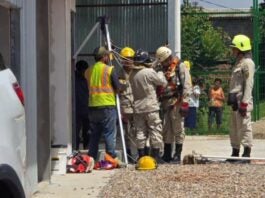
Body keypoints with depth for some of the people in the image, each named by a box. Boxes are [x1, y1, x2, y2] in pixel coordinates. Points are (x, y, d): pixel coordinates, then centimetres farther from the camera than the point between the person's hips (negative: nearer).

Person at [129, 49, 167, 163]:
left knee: (140, 132, 9)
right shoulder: (149, 72, -14)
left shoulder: (132, 74, 3)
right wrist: (160, 73, 16)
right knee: (155, 131, 1)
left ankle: (141, 156, 10)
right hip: (151, 107, -6)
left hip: (138, 108, 6)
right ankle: (155, 155, 1)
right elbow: (163, 82, -6)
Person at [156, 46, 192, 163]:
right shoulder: (164, 68, 19)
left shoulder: (180, 67, -5)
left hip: (176, 103, -8)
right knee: (166, 130, 10)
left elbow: (187, 85, -12)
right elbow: (160, 86, 22)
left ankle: (177, 155, 2)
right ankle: (167, 155, 17)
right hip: (166, 103, 8)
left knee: (178, 130, -2)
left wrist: (185, 102, -17)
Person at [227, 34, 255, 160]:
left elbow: (248, 84, -17)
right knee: (234, 127, 13)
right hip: (235, 101, 10)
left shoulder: (247, 63, -10)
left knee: (244, 126, -10)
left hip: (243, 102, -10)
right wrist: (231, 98, 21)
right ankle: (235, 152, 20)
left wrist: (244, 102, -22)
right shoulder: (238, 63, 21)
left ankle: (247, 153, -8)